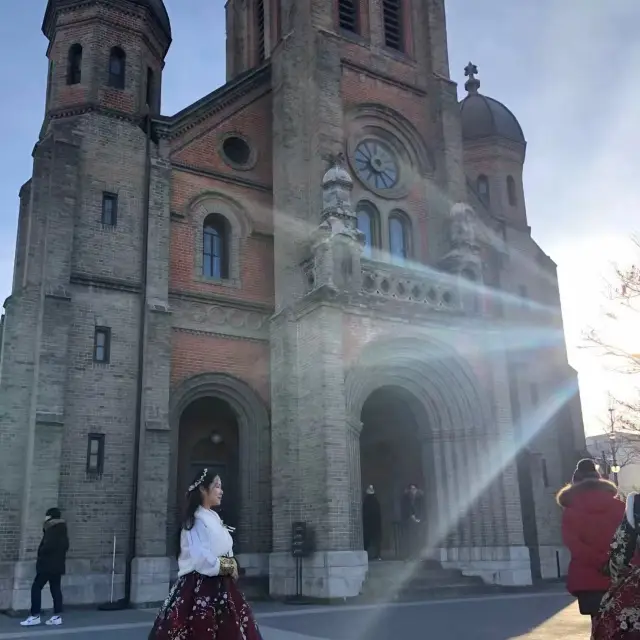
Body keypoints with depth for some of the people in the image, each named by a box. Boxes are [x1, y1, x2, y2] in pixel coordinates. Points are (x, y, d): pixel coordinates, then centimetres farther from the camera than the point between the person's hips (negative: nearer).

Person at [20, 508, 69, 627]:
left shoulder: (52, 529, -13)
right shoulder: (62, 529, 13)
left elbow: (48, 545, -23)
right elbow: (65, 546, 16)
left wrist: (40, 552, -6)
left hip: (48, 564, -9)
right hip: (58, 564, 9)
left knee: (36, 587, -2)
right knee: (55, 589, 8)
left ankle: (35, 616, -2)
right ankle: (57, 616, 7)